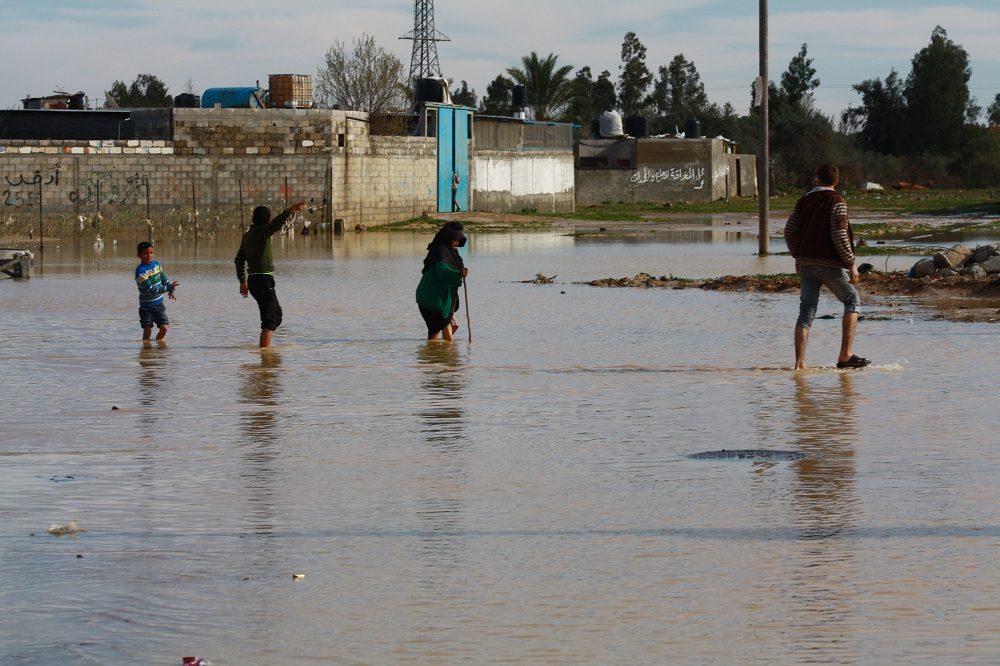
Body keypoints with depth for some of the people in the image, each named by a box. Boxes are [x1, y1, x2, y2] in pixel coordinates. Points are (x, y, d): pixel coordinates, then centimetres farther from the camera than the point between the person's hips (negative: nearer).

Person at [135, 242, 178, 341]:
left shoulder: (156, 264, 2)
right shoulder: (140, 271, -20)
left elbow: (164, 278, 19)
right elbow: (150, 288, -25)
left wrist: (171, 290, 15)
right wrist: (167, 288, -27)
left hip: (159, 304, 5)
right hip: (146, 306, -5)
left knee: (164, 328, -2)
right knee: (147, 331, -7)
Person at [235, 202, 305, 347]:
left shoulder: (247, 235, 17)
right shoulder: (261, 231, -9)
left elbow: (239, 260, 23)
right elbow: (276, 224, -31)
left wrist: (243, 282, 30)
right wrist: (290, 210, -46)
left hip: (252, 280, 9)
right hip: (263, 279, -9)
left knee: (276, 313, 23)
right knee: (270, 319, -10)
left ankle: (264, 346, 26)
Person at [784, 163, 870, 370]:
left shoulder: (804, 201, 11)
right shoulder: (836, 201, -7)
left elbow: (789, 231, 13)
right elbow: (839, 235, -15)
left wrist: (797, 256, 27)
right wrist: (851, 264, -9)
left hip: (805, 263, 5)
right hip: (829, 263, -5)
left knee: (806, 310, 5)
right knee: (852, 301, 10)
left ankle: (800, 362, -5)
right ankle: (845, 355, 1)